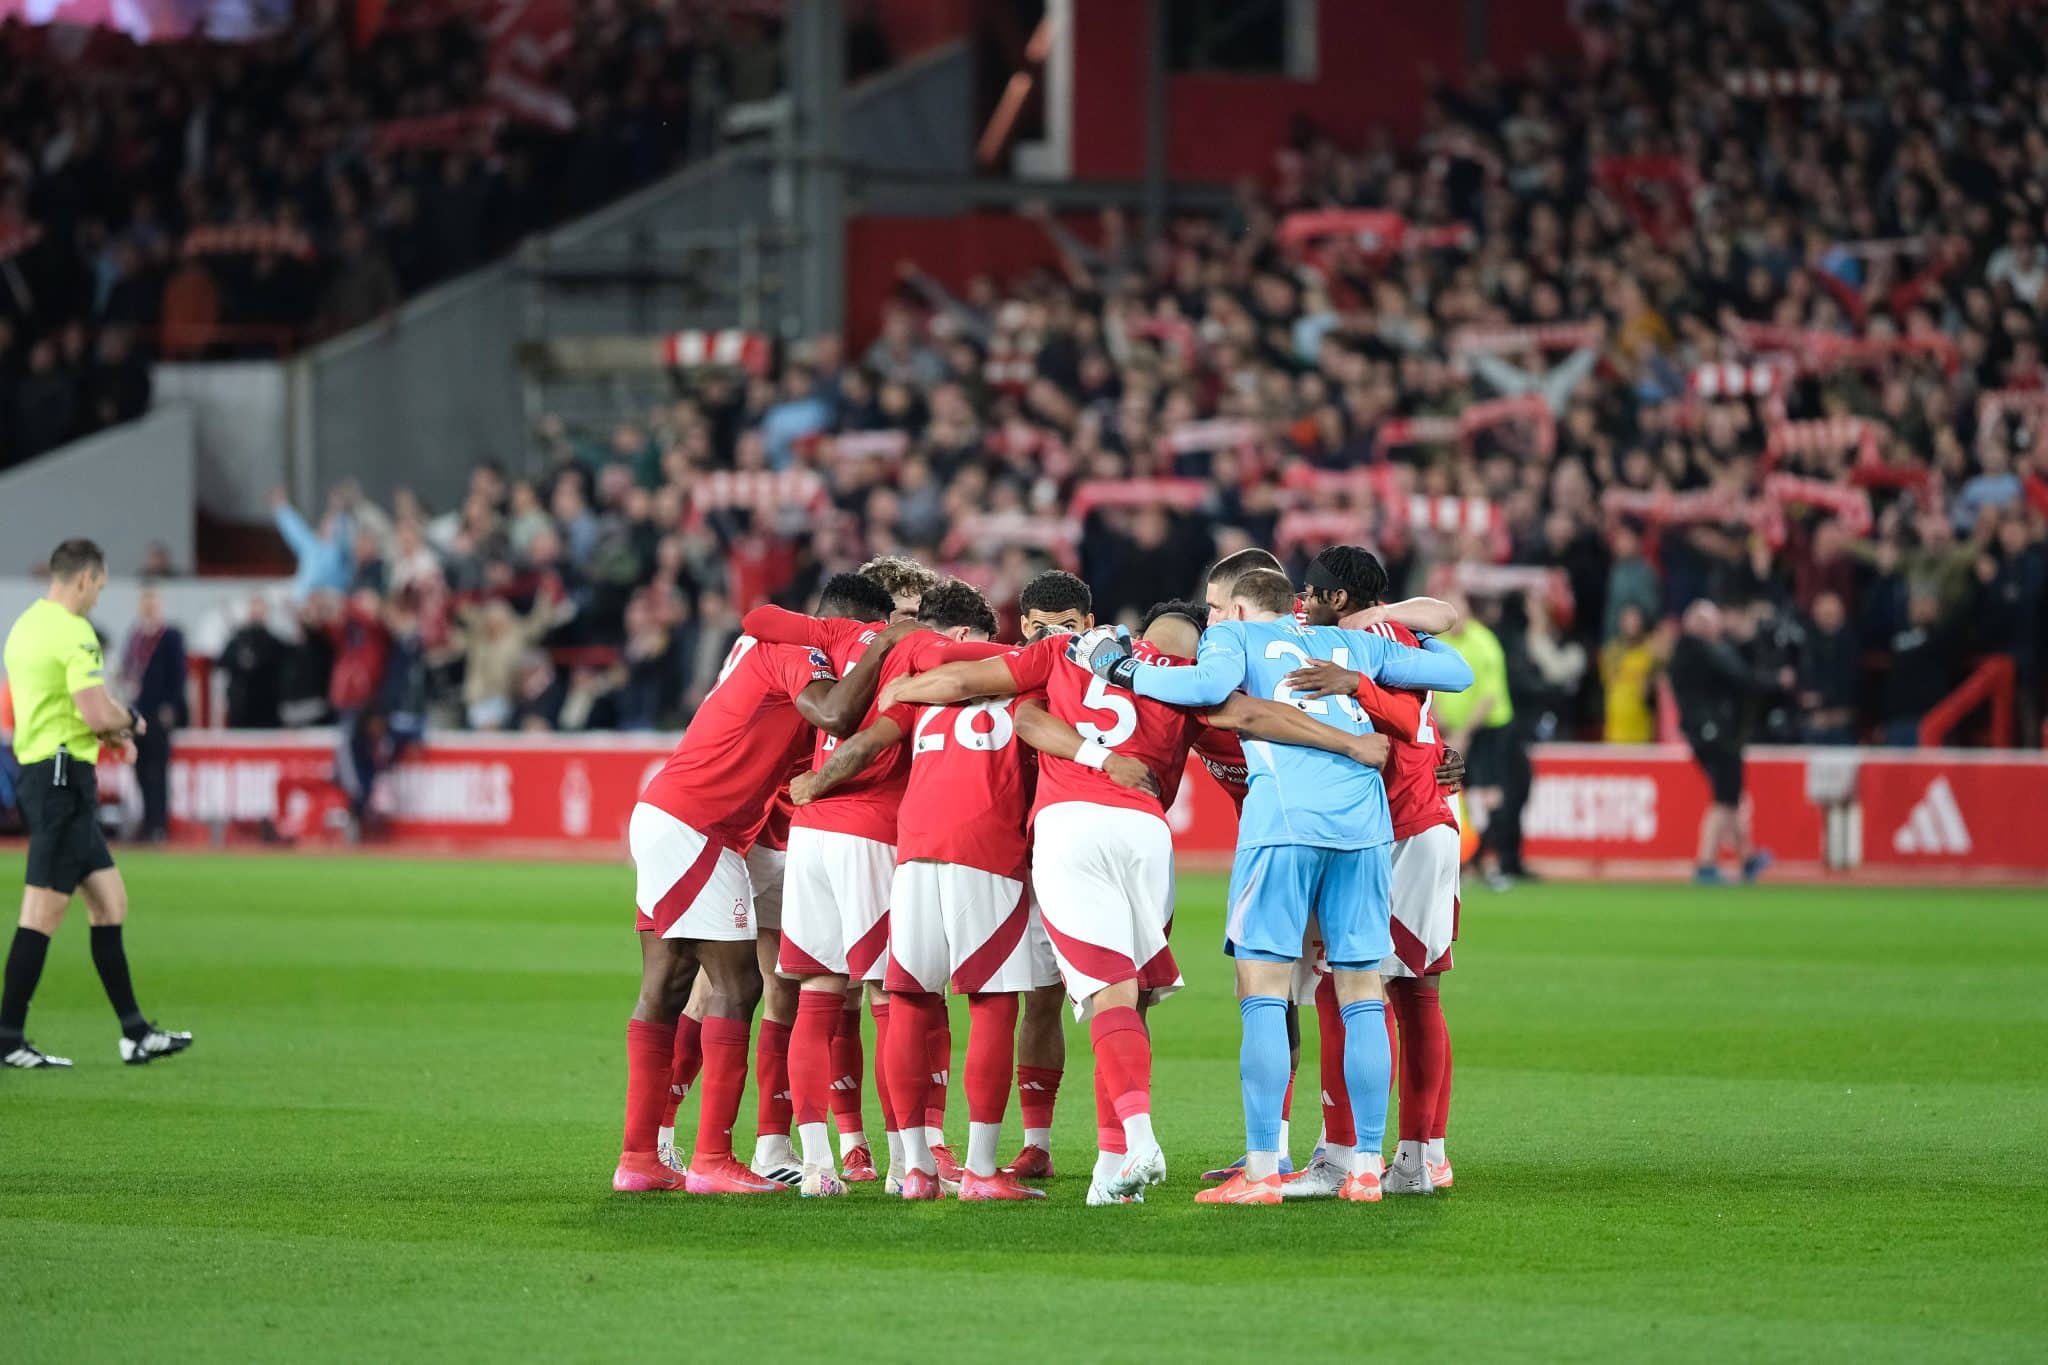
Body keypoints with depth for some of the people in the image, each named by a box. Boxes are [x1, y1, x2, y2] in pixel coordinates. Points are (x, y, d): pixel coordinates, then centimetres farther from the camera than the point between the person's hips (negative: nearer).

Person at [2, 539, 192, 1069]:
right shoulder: (74, 633, -15)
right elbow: (98, 713, -22)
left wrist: (112, 730, 13)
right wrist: (132, 721, 0)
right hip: (63, 777, -10)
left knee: (110, 901, 12)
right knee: (43, 912, -7)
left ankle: (135, 1032, 14)